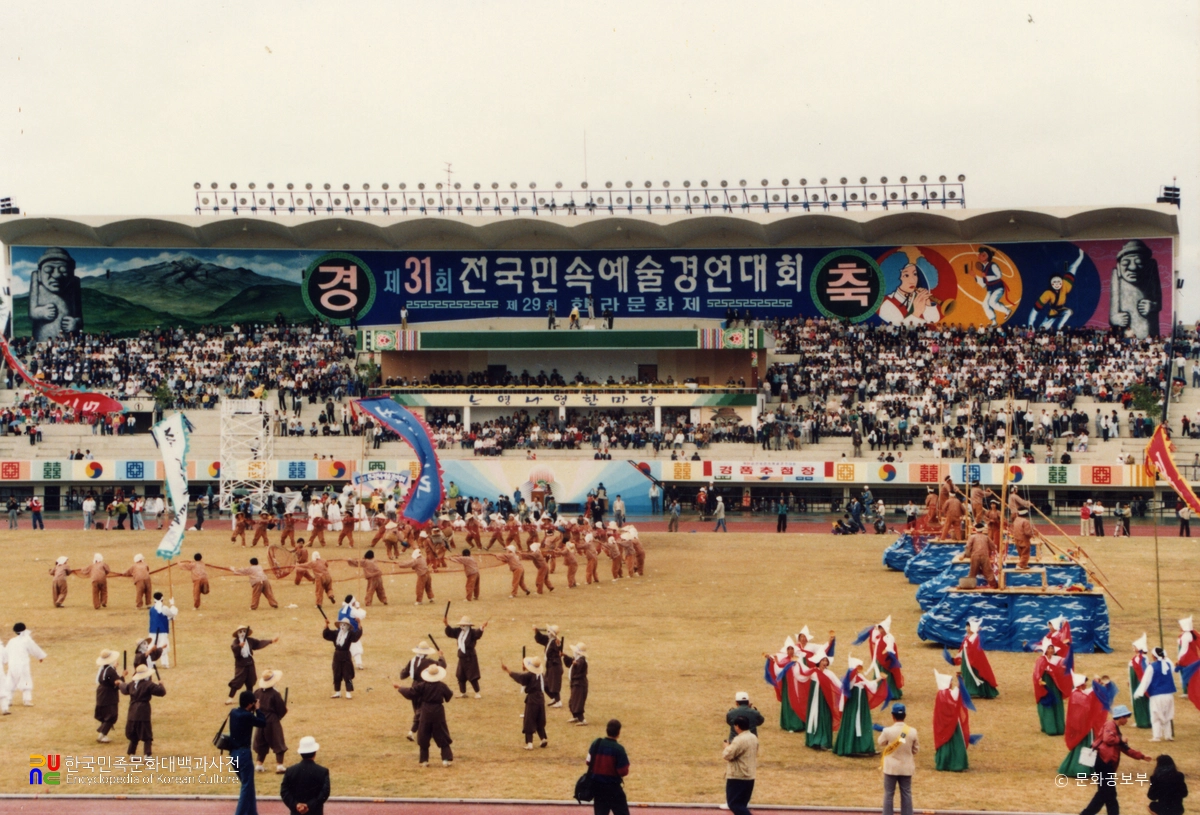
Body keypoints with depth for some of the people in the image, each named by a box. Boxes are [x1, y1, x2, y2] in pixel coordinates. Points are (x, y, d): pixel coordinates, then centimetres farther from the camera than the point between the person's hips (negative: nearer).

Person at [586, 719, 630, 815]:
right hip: (613, 787, -5)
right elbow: (623, 772, -16)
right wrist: (625, 759, 3)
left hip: (597, 786, 5)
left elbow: (589, 763, 5)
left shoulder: (595, 744, -4)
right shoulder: (618, 749, -17)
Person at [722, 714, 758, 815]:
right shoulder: (754, 738, 9)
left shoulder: (739, 740, -21)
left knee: (734, 804, -4)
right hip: (749, 777, 9)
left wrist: (727, 746, 1)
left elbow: (727, 755, -22)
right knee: (741, 804, 18)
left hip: (737, 778, -9)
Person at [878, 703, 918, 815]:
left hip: (891, 767, -2)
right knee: (906, 794, 10)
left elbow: (880, 742, 2)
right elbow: (915, 750, 2)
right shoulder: (912, 731, -10)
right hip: (906, 767, 2)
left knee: (889, 794, 7)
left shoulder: (888, 731, -18)